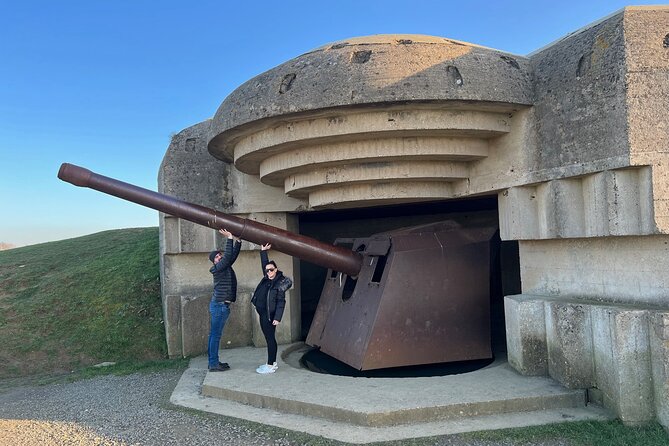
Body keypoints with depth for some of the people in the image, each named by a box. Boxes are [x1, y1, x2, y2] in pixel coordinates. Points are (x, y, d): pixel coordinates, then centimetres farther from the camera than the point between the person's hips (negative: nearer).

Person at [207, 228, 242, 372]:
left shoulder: (226, 266, 14)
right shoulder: (218, 268, -11)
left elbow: (233, 255, 16)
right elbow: (228, 256, -22)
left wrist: (238, 241, 4)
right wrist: (229, 238, -19)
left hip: (221, 305, 9)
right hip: (219, 305, -9)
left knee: (214, 335, 12)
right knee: (215, 335, -5)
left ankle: (213, 362, 18)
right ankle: (214, 364, -2)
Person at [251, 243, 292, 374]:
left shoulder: (280, 284, -13)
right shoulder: (267, 279, 9)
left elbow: (281, 302, -16)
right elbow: (264, 264, 24)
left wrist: (277, 318, -21)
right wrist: (263, 251, 21)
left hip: (269, 315, -8)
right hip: (263, 314, 8)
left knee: (270, 339, -3)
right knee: (270, 339, 14)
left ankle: (270, 366, 2)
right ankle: (273, 363, 23)